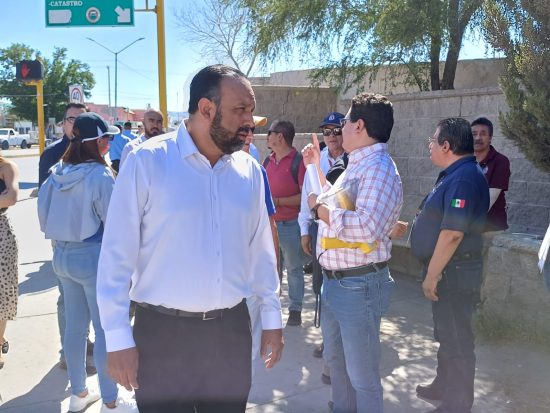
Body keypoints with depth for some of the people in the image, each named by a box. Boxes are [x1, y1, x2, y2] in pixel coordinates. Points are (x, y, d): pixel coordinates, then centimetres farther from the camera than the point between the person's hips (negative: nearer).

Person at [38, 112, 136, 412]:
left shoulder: (56, 173, 3)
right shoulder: (100, 175, -18)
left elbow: (43, 214, 12)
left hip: (63, 256, 7)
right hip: (93, 257, -7)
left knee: (74, 326, 17)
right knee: (106, 329, 4)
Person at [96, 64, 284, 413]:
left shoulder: (250, 170, 1)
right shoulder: (146, 162, -12)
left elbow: (260, 249, 9)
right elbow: (117, 254, -10)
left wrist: (271, 316, 11)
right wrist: (118, 337, -9)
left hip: (232, 329, 4)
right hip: (162, 332, -4)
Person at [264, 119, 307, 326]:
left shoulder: (298, 161, -11)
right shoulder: (268, 161, 10)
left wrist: (278, 201, -19)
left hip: (290, 224, -6)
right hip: (269, 223, 7)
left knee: (294, 268, 5)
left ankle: (295, 310, 14)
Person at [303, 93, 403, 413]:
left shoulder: (378, 169, -21)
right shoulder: (358, 165, 11)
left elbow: (366, 227, -35)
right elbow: (339, 202, 20)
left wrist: (319, 208, -21)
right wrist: (317, 168, 21)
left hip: (358, 286, -10)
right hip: (335, 280, 10)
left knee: (362, 374, 5)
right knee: (336, 359, 26)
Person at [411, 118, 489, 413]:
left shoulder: (464, 179, -22)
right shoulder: (455, 175, 12)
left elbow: (453, 233, -27)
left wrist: (432, 275, -22)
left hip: (453, 272, -10)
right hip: (448, 270, 10)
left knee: (456, 339, 2)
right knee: (446, 334, 22)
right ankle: (444, 386, 39)